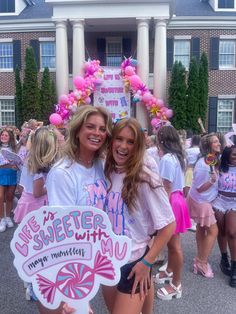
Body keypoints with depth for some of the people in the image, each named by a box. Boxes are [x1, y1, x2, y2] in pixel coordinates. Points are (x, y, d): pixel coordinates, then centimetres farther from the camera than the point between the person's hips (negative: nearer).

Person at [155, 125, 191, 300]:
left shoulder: (166, 159, -20)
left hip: (171, 202, -10)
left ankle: (176, 285, 16)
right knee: (171, 241, 22)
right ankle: (169, 272, 39)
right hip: (177, 198, 10)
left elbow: (167, 189, -20)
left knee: (174, 244, 2)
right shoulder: (178, 156, 9)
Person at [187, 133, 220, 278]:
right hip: (200, 201, -9)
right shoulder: (202, 164, -27)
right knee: (213, 231, -1)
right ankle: (202, 262, 12)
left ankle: (200, 260, 31)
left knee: (202, 229, 17)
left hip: (205, 200, 9)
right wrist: (212, 181, -36)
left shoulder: (214, 160, -1)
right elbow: (199, 188, -22)